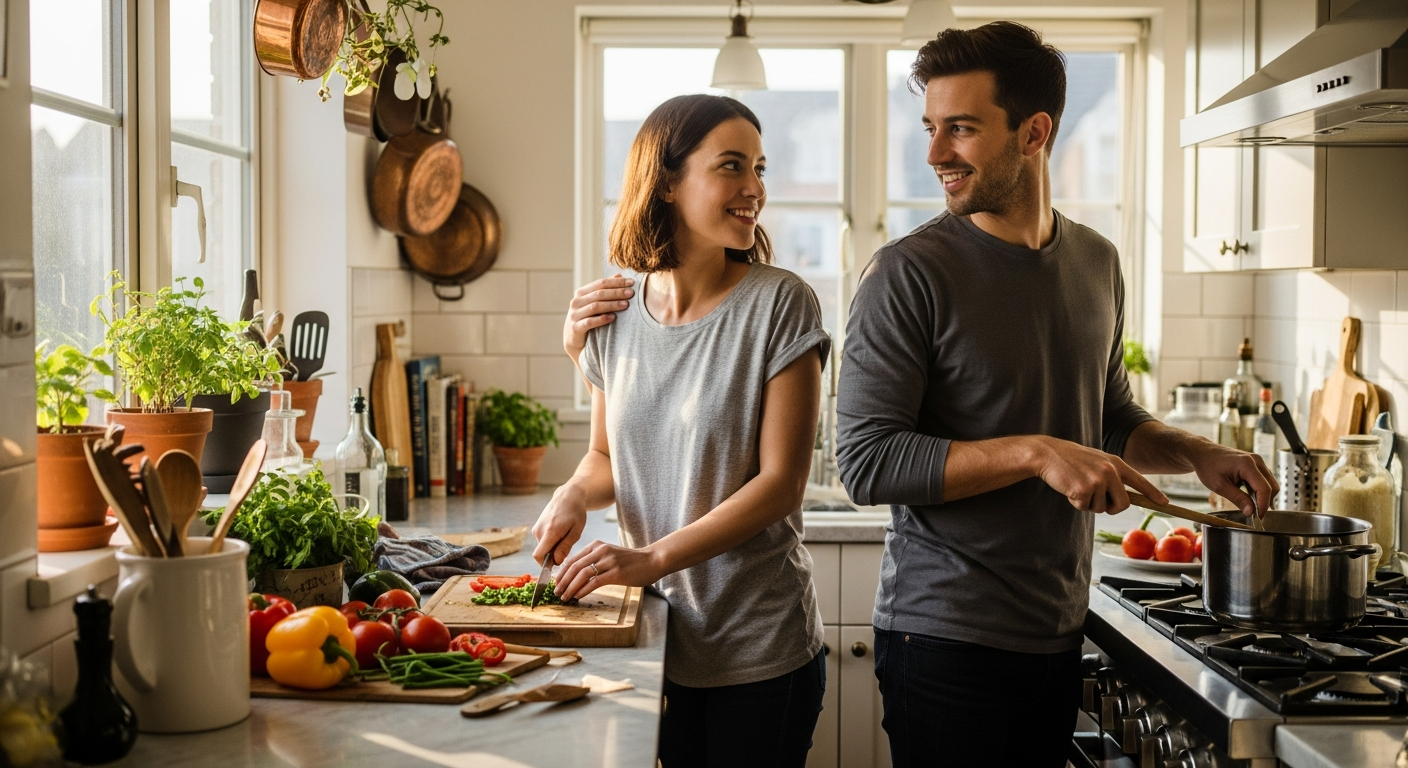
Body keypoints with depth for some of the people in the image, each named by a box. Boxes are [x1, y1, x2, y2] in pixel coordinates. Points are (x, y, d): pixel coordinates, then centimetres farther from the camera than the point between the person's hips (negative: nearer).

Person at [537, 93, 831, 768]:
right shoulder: (613, 314, 1)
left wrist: (653, 557, -22)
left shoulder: (778, 304, -12)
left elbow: (781, 479, -15)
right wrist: (575, 493, -9)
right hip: (657, 640, 4)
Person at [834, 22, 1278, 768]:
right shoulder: (908, 274, -13)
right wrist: (1035, 454, -24)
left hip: (1058, 635, 6)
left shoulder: (1096, 262, 7)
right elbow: (866, 461, -19)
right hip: (945, 640, -6)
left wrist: (1193, 452, 1)